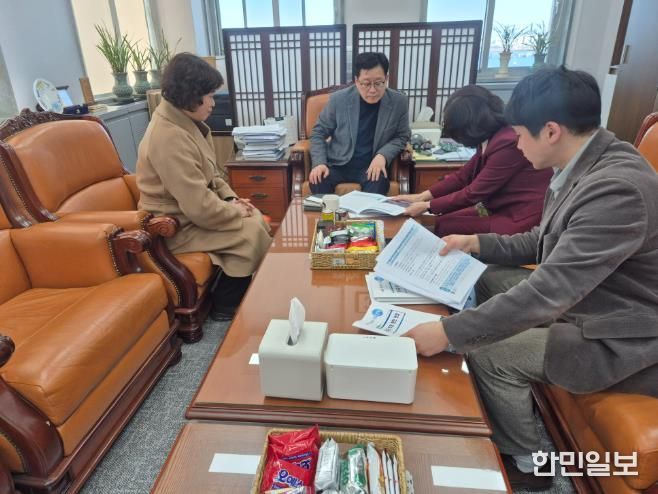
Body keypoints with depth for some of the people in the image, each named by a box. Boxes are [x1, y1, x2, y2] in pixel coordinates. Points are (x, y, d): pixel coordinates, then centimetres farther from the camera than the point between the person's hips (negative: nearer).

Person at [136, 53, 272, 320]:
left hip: (192, 211, 10)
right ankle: (225, 305, 5)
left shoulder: (186, 121, 5)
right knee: (252, 233, -16)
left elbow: (211, 174, 15)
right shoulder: (169, 137, -28)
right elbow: (200, 207, -30)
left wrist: (231, 198, 0)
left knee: (257, 218, 2)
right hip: (176, 226, -10)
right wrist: (236, 211, -15)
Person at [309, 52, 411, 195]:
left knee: (378, 184, -32)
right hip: (338, 163, 0)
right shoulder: (338, 99, -5)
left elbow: (402, 136, 7)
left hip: (372, 165, 0)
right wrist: (319, 162, -13)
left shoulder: (399, 102, -4)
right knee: (317, 181, -29)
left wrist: (383, 155, -13)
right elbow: (319, 132, 4)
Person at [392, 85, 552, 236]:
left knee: (444, 225, -10)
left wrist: (427, 206, -10)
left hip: (519, 220, -8)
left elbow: (473, 193, -19)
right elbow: (463, 176, 9)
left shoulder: (508, 143, -24)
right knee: (443, 218, 1)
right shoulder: (491, 137, 4)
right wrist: (422, 196, 4)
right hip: (501, 208, 8)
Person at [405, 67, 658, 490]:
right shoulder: (586, 165, -1)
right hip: (589, 296, 10)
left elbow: (550, 291, -36)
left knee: (490, 354, -16)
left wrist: (449, 332, -32)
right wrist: (477, 243, 4)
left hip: (623, 337, -9)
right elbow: (549, 243, 10)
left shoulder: (617, 188, -32)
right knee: (490, 281, 8)